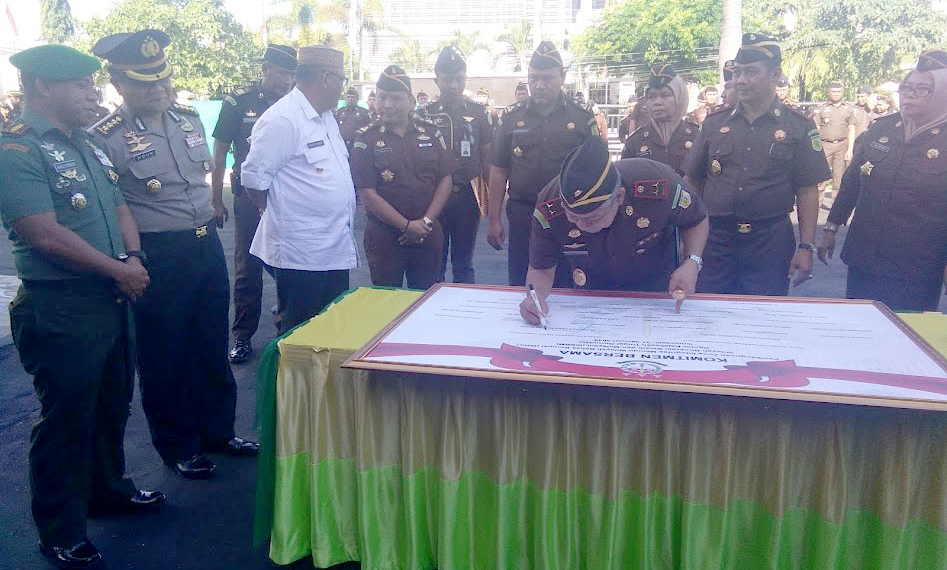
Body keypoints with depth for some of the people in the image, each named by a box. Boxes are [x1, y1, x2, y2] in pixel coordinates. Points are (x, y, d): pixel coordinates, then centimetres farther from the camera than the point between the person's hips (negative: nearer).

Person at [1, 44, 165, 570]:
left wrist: (134, 257, -3)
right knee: (66, 420, 4)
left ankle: (107, 489, 42)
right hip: (61, 310, -8)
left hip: (110, 300, 8)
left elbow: (118, 207, 17)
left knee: (113, 403, 21)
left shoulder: (86, 146, 13)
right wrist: (118, 269, -14)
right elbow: (45, 234, -22)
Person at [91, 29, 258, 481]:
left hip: (207, 247, 6)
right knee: (164, 358, 9)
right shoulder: (105, 139, -14)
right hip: (156, 259, -6)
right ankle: (178, 447, 27)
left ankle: (218, 430, 35)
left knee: (213, 348, 17)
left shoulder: (189, 118, 5)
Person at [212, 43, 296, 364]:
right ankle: (243, 337, 17)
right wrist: (216, 201, -1)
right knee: (247, 270, 6)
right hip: (249, 197, -2)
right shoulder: (238, 102, -2)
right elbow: (220, 153, 2)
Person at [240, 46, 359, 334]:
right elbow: (255, 179, -14)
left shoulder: (327, 118, 14)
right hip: (301, 255, -9)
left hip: (336, 252, 9)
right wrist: (280, 216, 0)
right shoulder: (282, 121, -16)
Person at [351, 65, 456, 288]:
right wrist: (407, 226, -14)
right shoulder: (367, 140, -4)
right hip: (384, 236, -2)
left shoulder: (430, 133, 5)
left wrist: (426, 221, -8)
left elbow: (445, 180, 4)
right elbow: (367, 195, -9)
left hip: (429, 235, 3)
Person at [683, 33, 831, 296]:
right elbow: (692, 181, 10)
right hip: (714, 240, 2)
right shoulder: (714, 123, 6)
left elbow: (807, 191, 1)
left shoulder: (798, 126, 1)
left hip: (770, 243, -1)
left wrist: (806, 247, -5)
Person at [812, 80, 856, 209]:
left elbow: (851, 130, 9)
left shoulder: (849, 109, 10)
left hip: (842, 145, 2)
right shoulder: (821, 108, 4)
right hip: (825, 144, -2)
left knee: (839, 175, 4)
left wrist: (850, 150, 1)